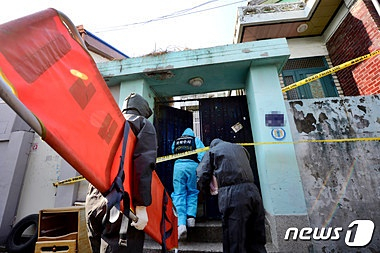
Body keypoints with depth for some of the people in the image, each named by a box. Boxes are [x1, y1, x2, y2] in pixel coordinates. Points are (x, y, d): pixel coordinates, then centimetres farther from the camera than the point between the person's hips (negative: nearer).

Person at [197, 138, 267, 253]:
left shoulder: (212, 150, 11)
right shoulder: (240, 148, 25)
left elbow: (202, 176, 3)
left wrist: (208, 190, 21)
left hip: (231, 193, -5)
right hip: (252, 190, 5)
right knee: (256, 241, 16)